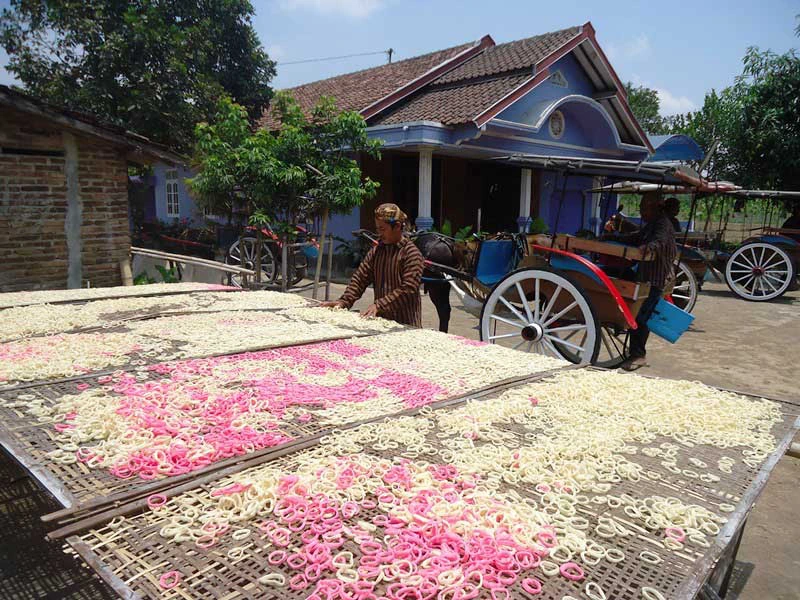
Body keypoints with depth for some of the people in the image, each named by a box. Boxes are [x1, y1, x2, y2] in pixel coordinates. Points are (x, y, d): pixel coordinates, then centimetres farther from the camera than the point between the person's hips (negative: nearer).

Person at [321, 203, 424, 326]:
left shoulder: (411, 253, -10)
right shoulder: (375, 251, 10)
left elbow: (407, 289, -18)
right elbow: (360, 278, 8)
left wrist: (379, 305, -24)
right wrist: (344, 301, -5)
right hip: (380, 320, 5)